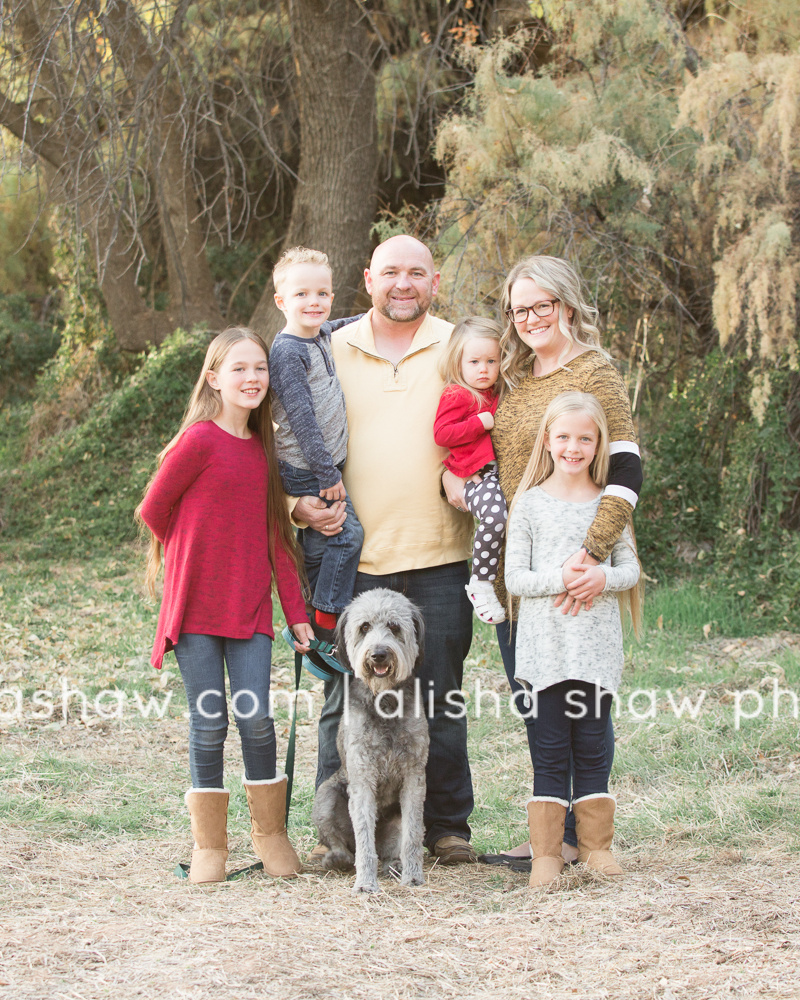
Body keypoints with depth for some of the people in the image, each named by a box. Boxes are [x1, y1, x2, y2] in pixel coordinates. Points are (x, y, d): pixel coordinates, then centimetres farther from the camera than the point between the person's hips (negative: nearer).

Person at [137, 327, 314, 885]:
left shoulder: (263, 448, 9)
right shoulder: (201, 440, -9)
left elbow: (275, 536, 12)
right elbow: (154, 509, -2)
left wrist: (297, 612, 9)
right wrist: (200, 560, 9)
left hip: (250, 608, 4)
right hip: (197, 607, -4)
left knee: (256, 716, -4)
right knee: (209, 723, 0)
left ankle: (270, 832, 13)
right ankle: (209, 844, 13)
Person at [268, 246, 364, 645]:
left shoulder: (321, 335, 8)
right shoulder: (287, 352, -17)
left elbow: (344, 327, 33)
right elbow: (301, 418, -21)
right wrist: (327, 472, -21)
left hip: (323, 464, 9)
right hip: (305, 469, -9)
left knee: (317, 544, 13)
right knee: (346, 535, -9)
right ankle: (325, 627, -3)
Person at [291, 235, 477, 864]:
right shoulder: (331, 353, 8)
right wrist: (300, 502, -6)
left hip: (438, 555, 0)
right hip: (353, 553, 0)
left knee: (441, 699, 5)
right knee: (346, 698, 2)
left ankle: (448, 826, 16)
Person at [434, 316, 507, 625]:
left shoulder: (498, 395, 21)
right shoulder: (457, 396, -2)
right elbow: (441, 433, -12)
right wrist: (481, 423, -13)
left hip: (501, 471, 8)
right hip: (477, 475, -8)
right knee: (495, 515, -32)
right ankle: (481, 584, -19)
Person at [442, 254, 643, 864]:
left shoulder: (595, 374, -8)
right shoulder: (515, 382, 15)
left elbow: (626, 472, -16)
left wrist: (593, 552, -27)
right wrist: (451, 475, 1)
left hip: (567, 575, -7)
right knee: (530, 699, 11)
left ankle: (581, 834, 9)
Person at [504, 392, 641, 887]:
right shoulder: (529, 503, 2)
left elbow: (630, 569, 6)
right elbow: (515, 578, -2)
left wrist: (604, 577, -15)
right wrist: (562, 578, -17)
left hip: (597, 645, 2)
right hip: (546, 645, -2)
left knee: (592, 745, 5)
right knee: (551, 748, -1)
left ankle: (595, 843, 15)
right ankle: (547, 852, 4)